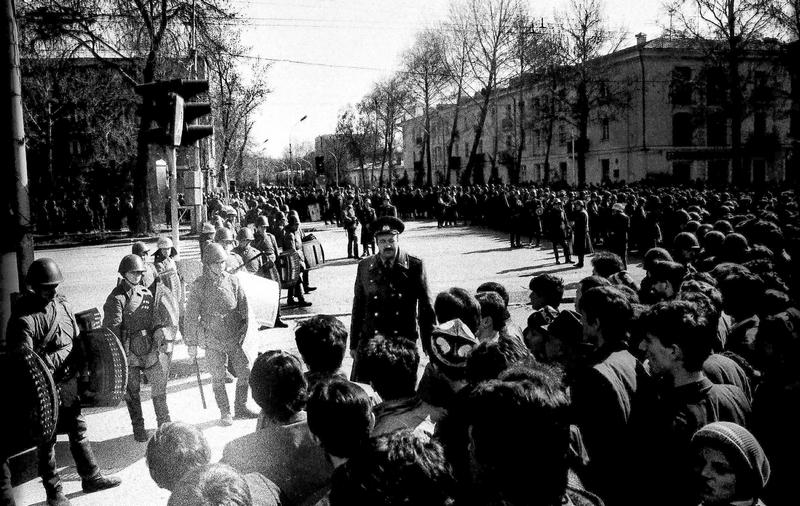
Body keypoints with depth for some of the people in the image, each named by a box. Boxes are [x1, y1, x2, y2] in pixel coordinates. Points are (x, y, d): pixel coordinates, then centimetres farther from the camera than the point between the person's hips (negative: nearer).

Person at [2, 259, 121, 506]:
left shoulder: (62, 303, 2)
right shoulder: (23, 318, -19)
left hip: (70, 383, 6)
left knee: (78, 430, 18)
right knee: (47, 440, 9)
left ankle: (91, 477, 33)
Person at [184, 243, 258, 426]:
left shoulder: (232, 281, 1)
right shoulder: (199, 285, -7)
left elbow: (243, 306, 9)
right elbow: (191, 316, -3)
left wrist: (244, 329, 0)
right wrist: (191, 343, -2)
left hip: (234, 338, 3)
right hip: (213, 341, -3)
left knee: (245, 373, 3)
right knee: (218, 378, 6)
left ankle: (240, 408, 22)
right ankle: (225, 413, 22)